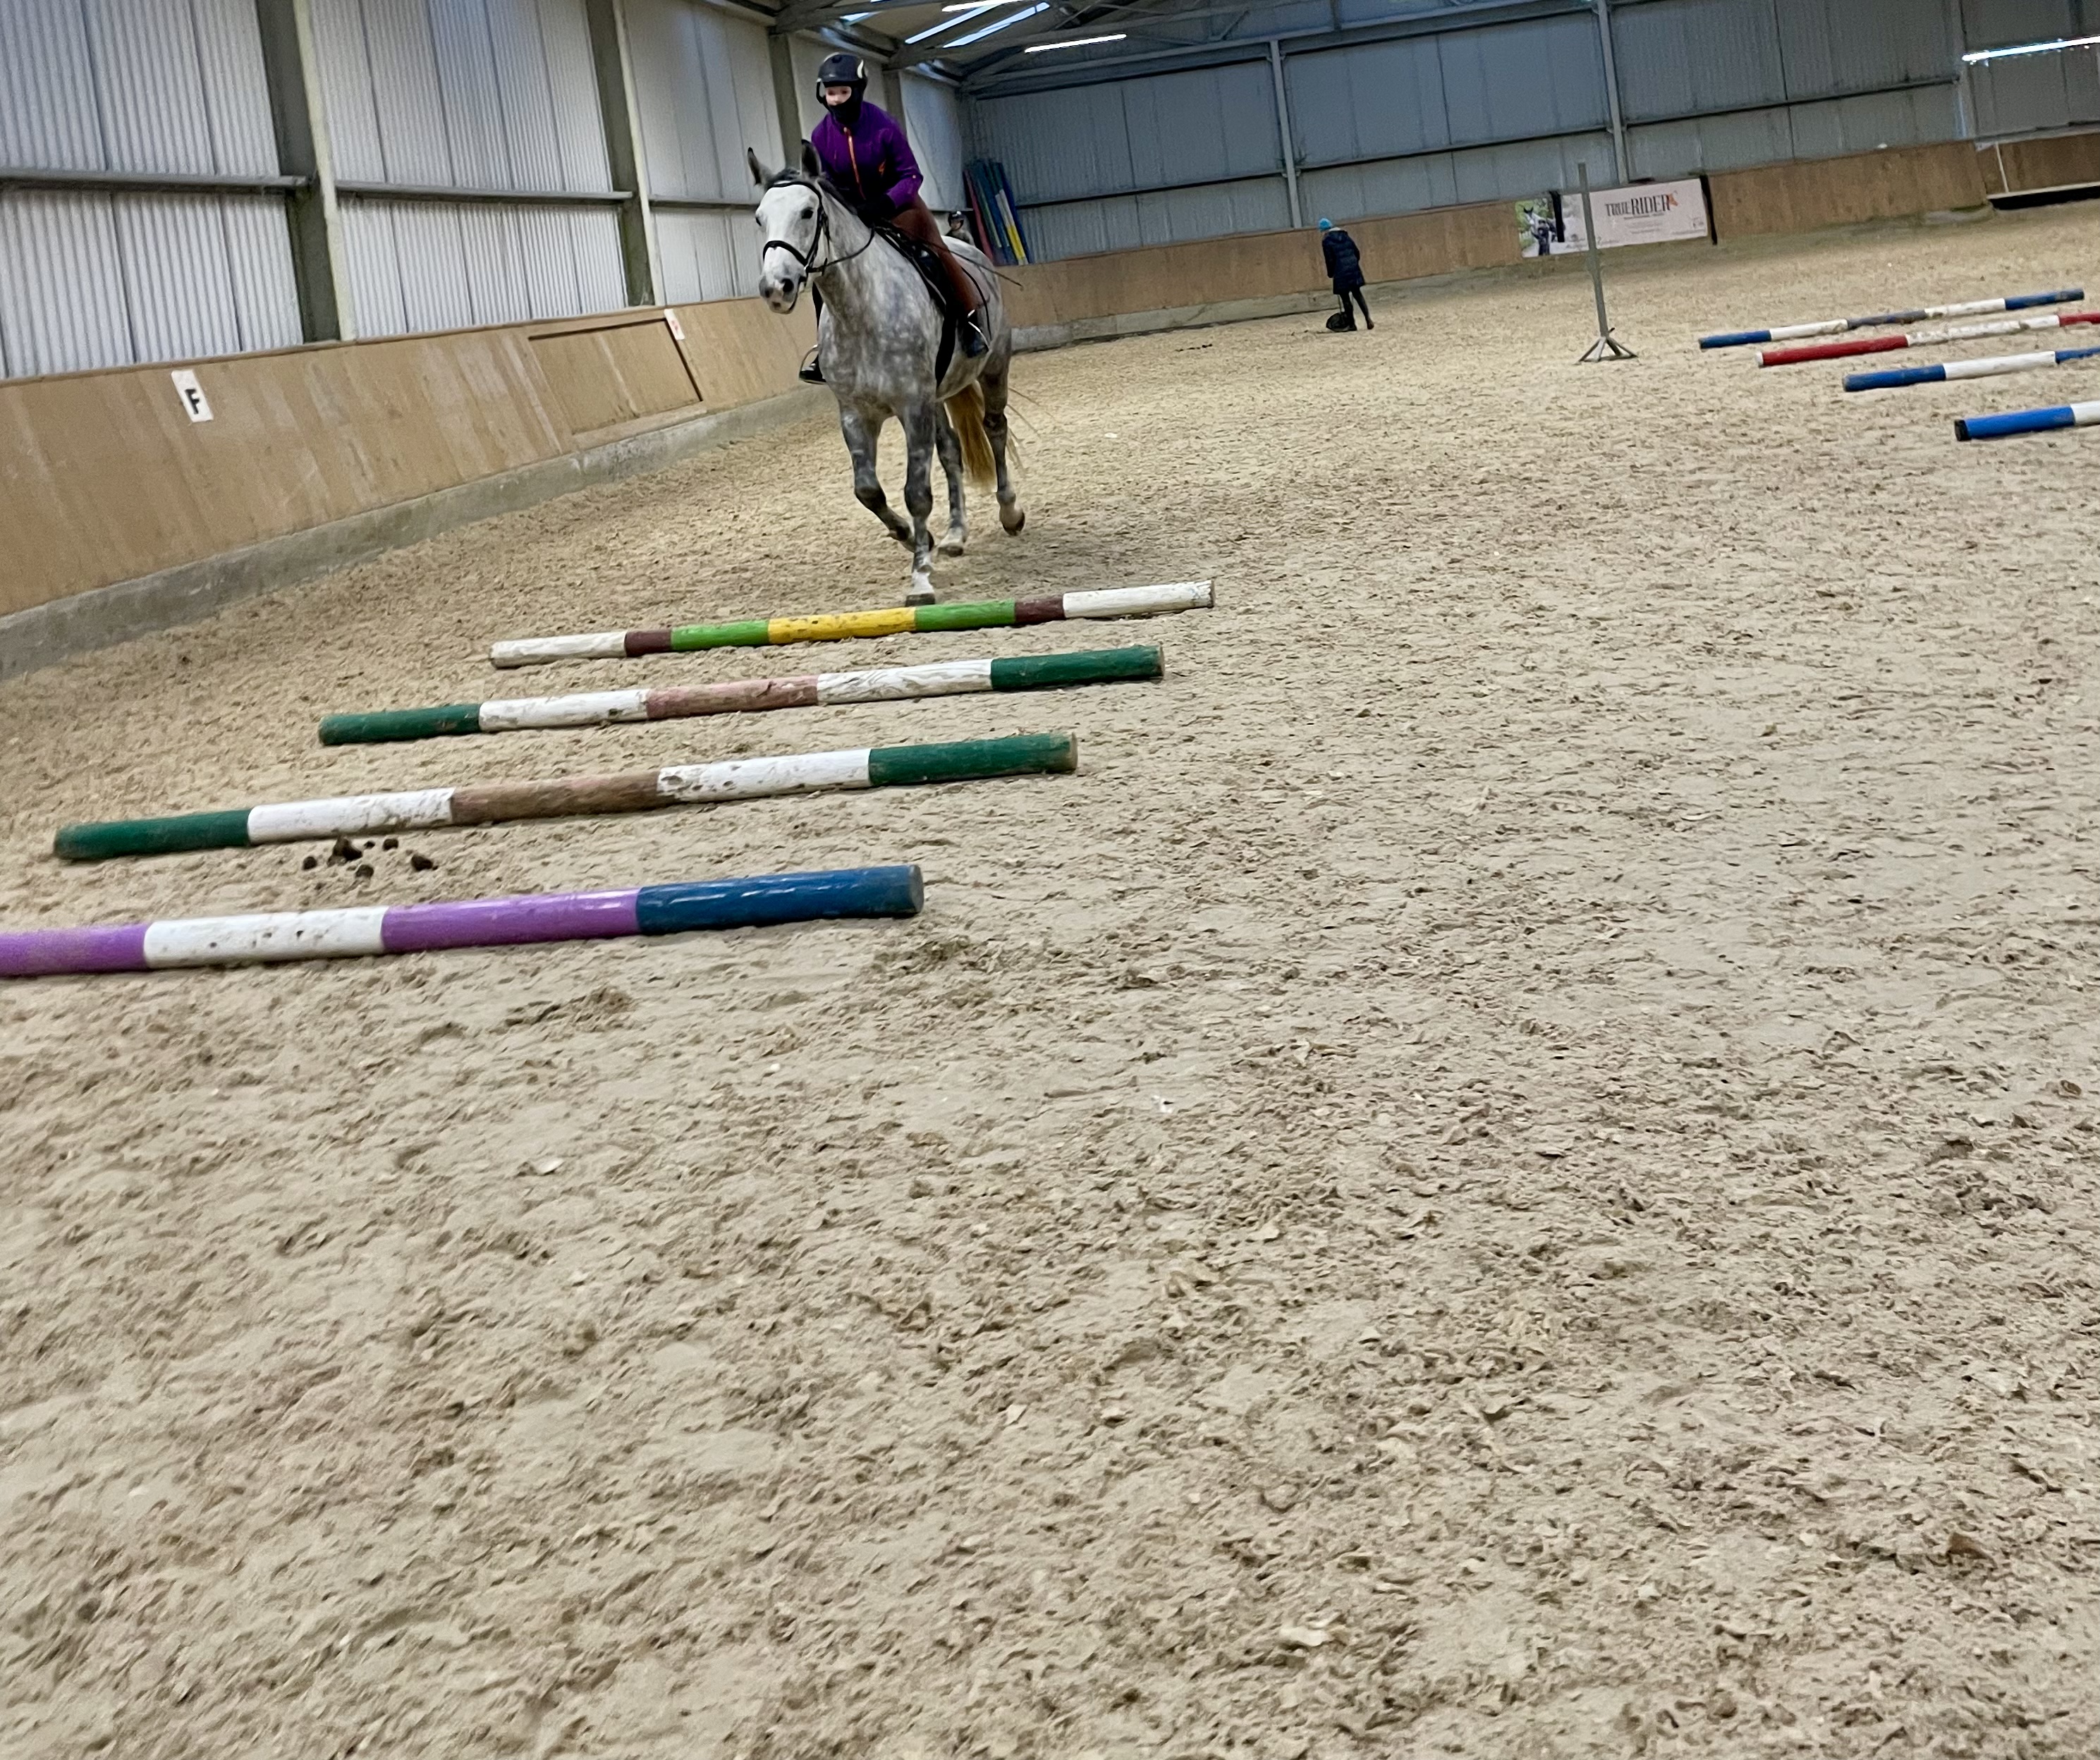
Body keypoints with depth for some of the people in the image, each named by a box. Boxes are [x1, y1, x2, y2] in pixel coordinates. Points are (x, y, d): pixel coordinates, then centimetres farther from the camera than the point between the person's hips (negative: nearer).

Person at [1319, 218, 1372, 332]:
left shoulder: (1327, 241, -5)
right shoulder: (1345, 237, 12)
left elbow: (1330, 260, -10)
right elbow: (1357, 253, 11)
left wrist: (1330, 274, 3)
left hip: (1341, 273, -6)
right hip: (1354, 271, 6)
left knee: (1345, 298, 3)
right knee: (1358, 294, 12)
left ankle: (1351, 324, 5)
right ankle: (1368, 320, 3)